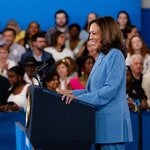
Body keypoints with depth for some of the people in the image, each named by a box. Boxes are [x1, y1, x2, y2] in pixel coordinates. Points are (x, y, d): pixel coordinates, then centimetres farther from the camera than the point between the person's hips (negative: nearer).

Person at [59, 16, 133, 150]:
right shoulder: (102, 57, 18)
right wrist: (73, 93, 9)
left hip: (111, 122, -9)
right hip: (101, 120, 9)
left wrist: (80, 98, -21)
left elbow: (110, 89, -19)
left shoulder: (115, 55, -10)